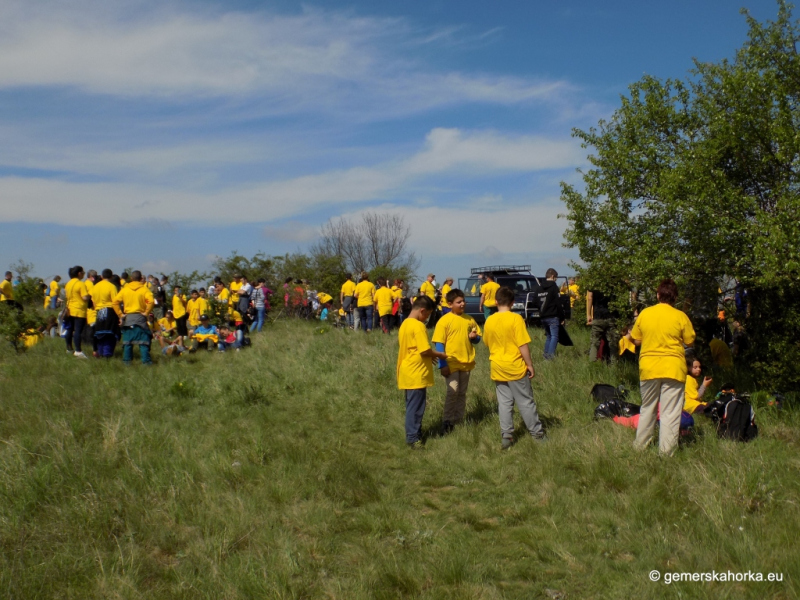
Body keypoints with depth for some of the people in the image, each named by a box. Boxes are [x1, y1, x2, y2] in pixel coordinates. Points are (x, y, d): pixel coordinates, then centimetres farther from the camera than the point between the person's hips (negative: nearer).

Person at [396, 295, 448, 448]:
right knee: (416, 407, -2)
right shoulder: (418, 326, -17)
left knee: (412, 405, 16)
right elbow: (425, 350, -21)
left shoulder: (405, 324, 11)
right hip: (417, 374, -9)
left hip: (408, 372, 9)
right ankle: (413, 438, 4)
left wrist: (430, 357, 15)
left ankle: (414, 433, 24)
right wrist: (440, 355, -4)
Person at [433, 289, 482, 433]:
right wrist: (442, 365, -16)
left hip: (466, 363, 5)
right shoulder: (444, 321, -10)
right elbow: (439, 344, -11)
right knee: (453, 392, -9)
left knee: (462, 393, 11)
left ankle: (459, 421, 22)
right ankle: (447, 421, 2)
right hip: (451, 363, -5)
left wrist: (474, 337, -9)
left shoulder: (469, 319, 5)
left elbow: (478, 338, 16)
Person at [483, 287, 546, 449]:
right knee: (526, 402, 6)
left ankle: (506, 436, 10)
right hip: (515, 367, -4)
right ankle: (537, 434, 16)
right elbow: (523, 345, -14)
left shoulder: (489, 321, 0)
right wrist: (530, 365, -6)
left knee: (504, 402, 10)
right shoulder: (516, 319, -14)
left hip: (497, 368, 4)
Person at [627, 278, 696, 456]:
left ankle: (640, 446, 24)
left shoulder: (644, 314, -1)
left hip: (648, 368, 3)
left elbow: (636, 340, 6)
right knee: (670, 413, 3)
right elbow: (690, 342, 1)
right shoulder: (680, 317, -7)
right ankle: (666, 451, 3)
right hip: (673, 368, -3)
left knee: (647, 408, 17)